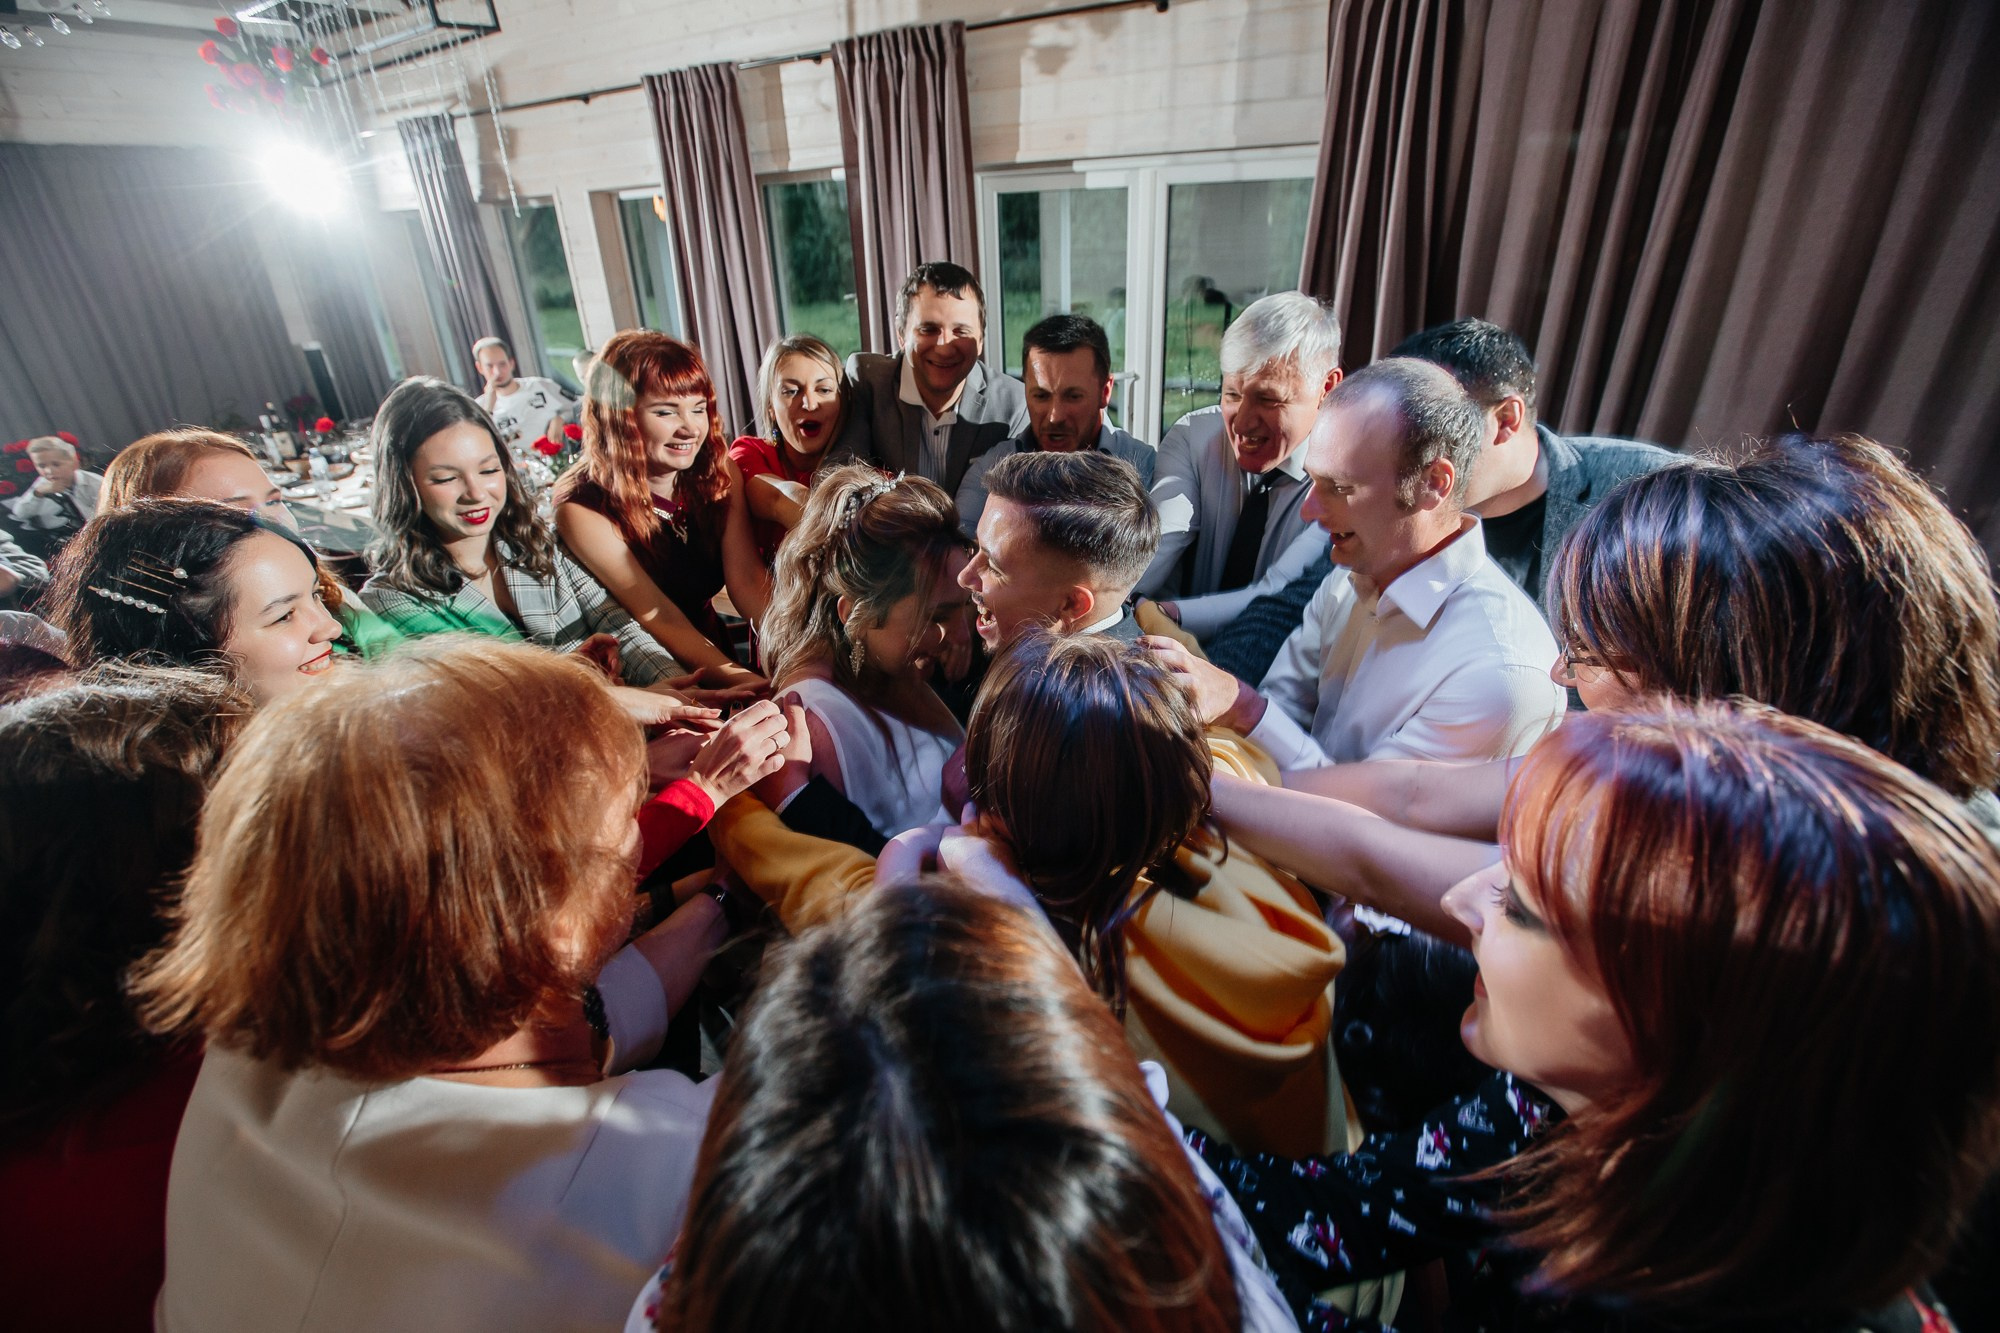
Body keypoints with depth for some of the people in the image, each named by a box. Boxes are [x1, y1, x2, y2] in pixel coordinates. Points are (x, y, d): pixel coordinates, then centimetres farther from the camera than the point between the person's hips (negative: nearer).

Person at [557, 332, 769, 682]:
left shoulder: (719, 473, -3)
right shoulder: (584, 509, -16)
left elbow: (748, 579, -12)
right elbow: (663, 621, -21)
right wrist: (753, 684, -34)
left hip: (715, 650, 4)